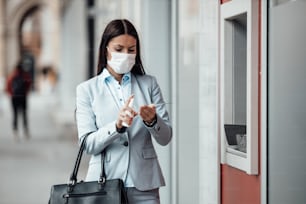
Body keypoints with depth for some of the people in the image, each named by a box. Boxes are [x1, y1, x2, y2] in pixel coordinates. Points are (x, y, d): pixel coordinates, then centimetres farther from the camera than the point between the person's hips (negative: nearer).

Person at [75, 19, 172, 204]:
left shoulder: (149, 84, 7)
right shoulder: (87, 89, 3)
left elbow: (165, 138, 3)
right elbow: (88, 144, -6)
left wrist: (152, 120, -17)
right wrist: (117, 126, -22)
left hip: (144, 183, 1)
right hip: (105, 181, -1)